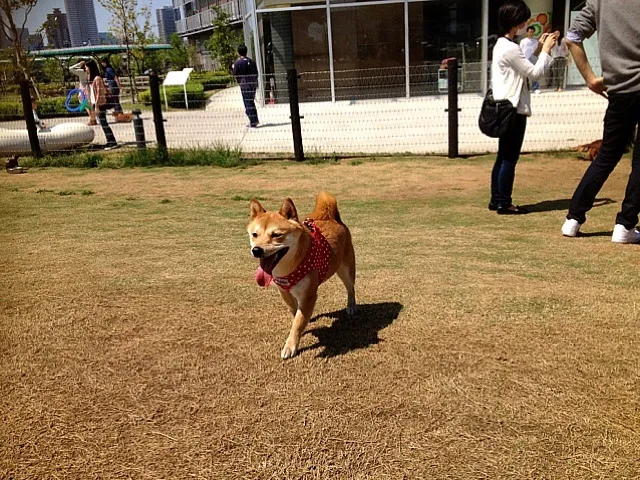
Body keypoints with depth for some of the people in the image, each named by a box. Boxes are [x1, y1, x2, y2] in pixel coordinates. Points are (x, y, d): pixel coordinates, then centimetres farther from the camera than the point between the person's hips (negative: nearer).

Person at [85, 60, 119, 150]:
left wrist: (97, 105, -19)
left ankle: (113, 143, -7)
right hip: (96, 104, 9)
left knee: (103, 124, -8)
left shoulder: (97, 78, -14)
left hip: (99, 104, -9)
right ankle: (110, 142, 14)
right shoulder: (92, 78, 13)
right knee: (103, 124, 10)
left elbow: (99, 93, -18)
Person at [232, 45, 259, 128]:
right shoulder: (251, 61, 8)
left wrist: (233, 68, 13)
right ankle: (255, 120, 21)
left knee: (248, 104, -1)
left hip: (244, 85, -6)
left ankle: (253, 122, -3)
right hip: (253, 84, 6)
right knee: (251, 102, 18)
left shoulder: (237, 62, -8)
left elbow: (235, 74, -6)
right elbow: (256, 73, 11)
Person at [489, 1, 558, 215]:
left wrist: (538, 48, 12)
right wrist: (546, 50, -2)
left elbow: (524, 68, 18)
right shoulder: (510, 48, -16)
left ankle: (496, 200, 18)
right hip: (514, 110, -10)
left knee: (503, 157, 13)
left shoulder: (501, 45, 14)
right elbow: (535, 73, -13)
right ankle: (504, 203, 0)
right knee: (510, 159, -5)